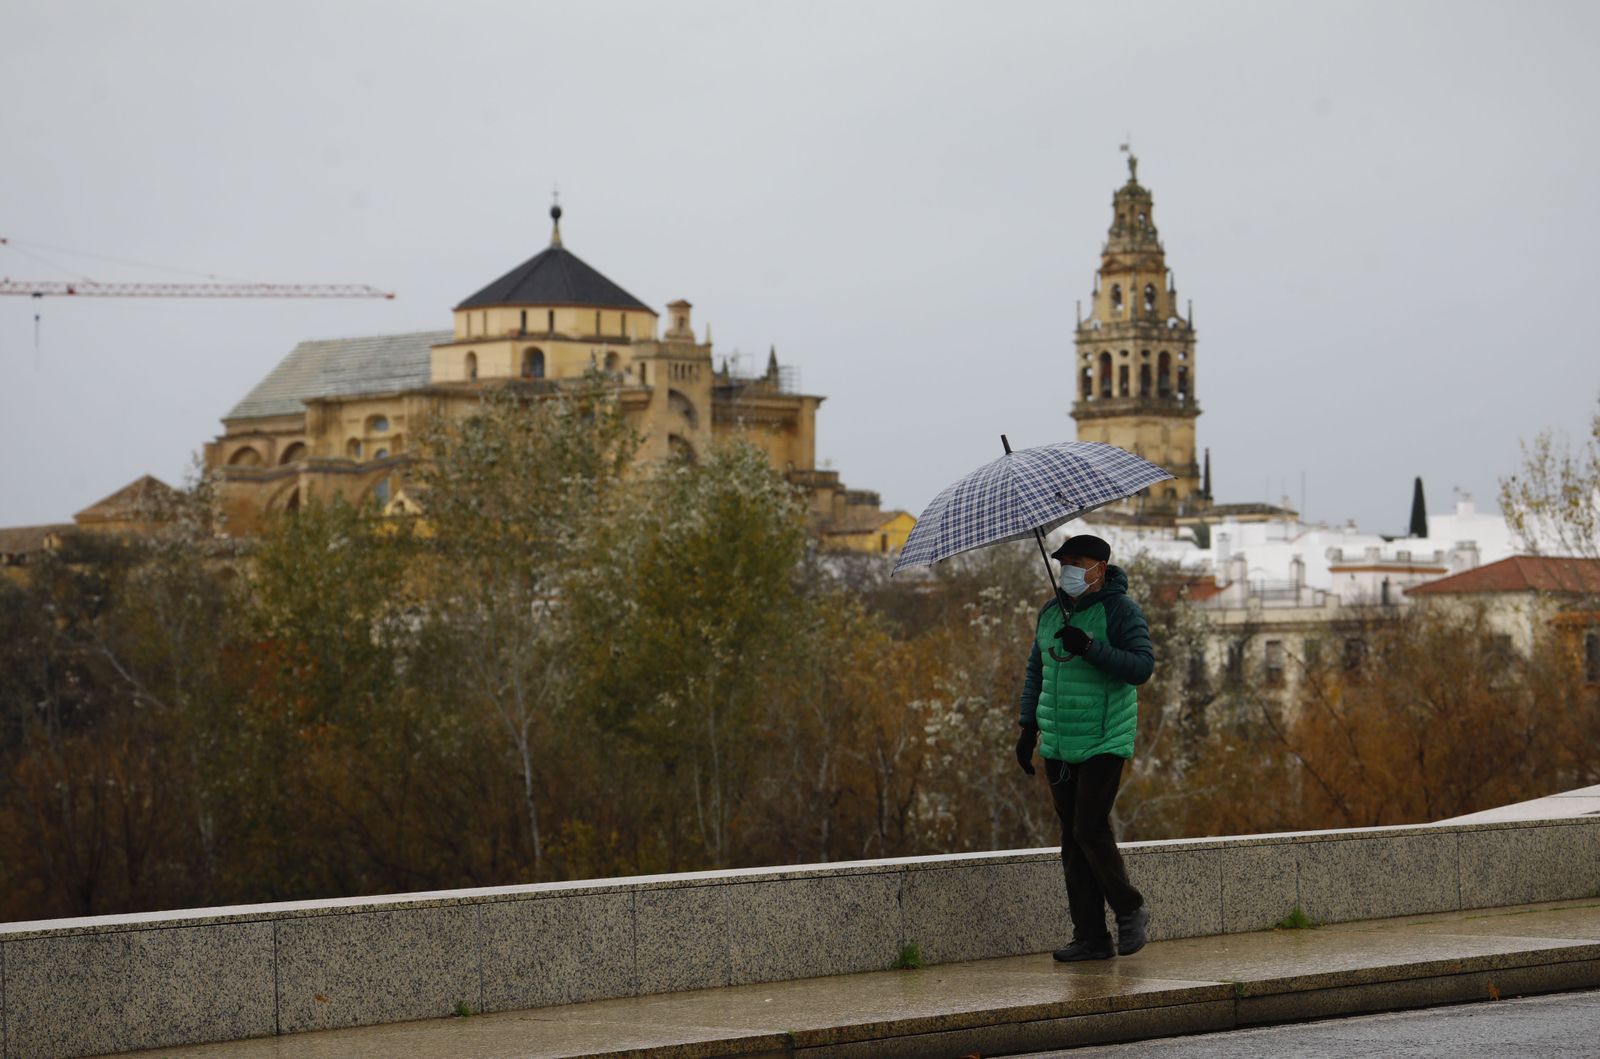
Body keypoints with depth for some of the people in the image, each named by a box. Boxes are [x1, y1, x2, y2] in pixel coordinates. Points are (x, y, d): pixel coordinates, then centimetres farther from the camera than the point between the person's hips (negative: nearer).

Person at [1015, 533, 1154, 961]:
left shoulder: (1121, 611, -8)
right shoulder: (1051, 613, 13)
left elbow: (1142, 666, -17)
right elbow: (1036, 671, 20)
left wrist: (1091, 649, -27)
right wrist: (1028, 728, 14)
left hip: (1103, 744, -7)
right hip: (1058, 745, 7)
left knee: (1090, 830, -13)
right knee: (1072, 839, 5)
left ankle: (1130, 911, 7)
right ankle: (1091, 937, 8)